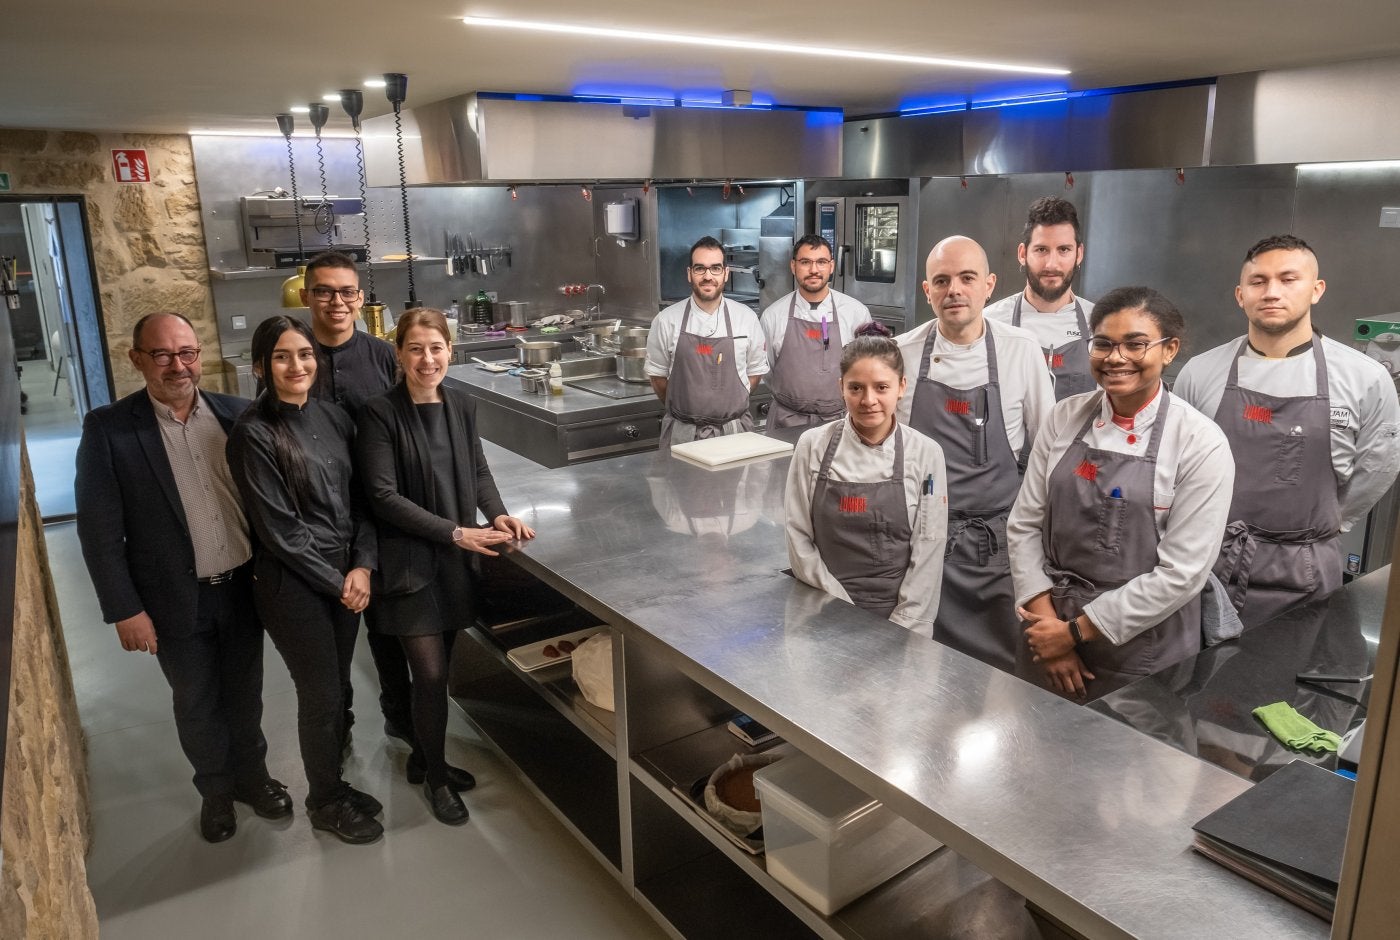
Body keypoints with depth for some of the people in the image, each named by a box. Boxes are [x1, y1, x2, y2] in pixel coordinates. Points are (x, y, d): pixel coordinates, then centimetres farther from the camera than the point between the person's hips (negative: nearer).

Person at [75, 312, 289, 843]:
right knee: (196, 704, 17)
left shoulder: (236, 413, -4)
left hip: (244, 589, 2)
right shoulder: (108, 428, -11)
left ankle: (251, 775, 42)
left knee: (245, 693, 19)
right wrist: (125, 609, -10)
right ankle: (215, 789, 40)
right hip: (177, 600, -2)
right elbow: (99, 527, -9)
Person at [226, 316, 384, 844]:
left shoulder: (333, 417, 2)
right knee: (321, 696, 7)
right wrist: (337, 583, -11)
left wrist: (362, 566, -6)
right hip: (292, 585, -5)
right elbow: (279, 529, -16)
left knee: (337, 688, 17)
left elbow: (360, 499, 6)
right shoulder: (253, 435, -15)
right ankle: (324, 802, 30)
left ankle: (333, 785, 38)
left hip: (347, 577, 6)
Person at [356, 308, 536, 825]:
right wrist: (456, 532, -18)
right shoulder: (380, 413, -13)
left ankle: (424, 757, 38)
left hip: (455, 559, 5)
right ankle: (436, 778, 21)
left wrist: (497, 513, -4)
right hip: (409, 561, -5)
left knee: (438, 666, 15)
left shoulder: (461, 405, 3)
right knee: (431, 674, -2)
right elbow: (383, 496, -16)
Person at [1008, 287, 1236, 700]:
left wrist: (1076, 632, -13)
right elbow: (1024, 524, -1)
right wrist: (1048, 623, -9)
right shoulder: (1065, 417, -3)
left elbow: (1181, 572, -15)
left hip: (1141, 653, -3)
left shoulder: (1201, 444, -13)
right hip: (1048, 635, 3)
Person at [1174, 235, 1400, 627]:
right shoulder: (1199, 373, -3)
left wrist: (1314, 528, 12)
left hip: (1303, 573, -1)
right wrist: (1224, 531, 9)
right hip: (1207, 561, 1)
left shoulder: (1365, 379, -5)